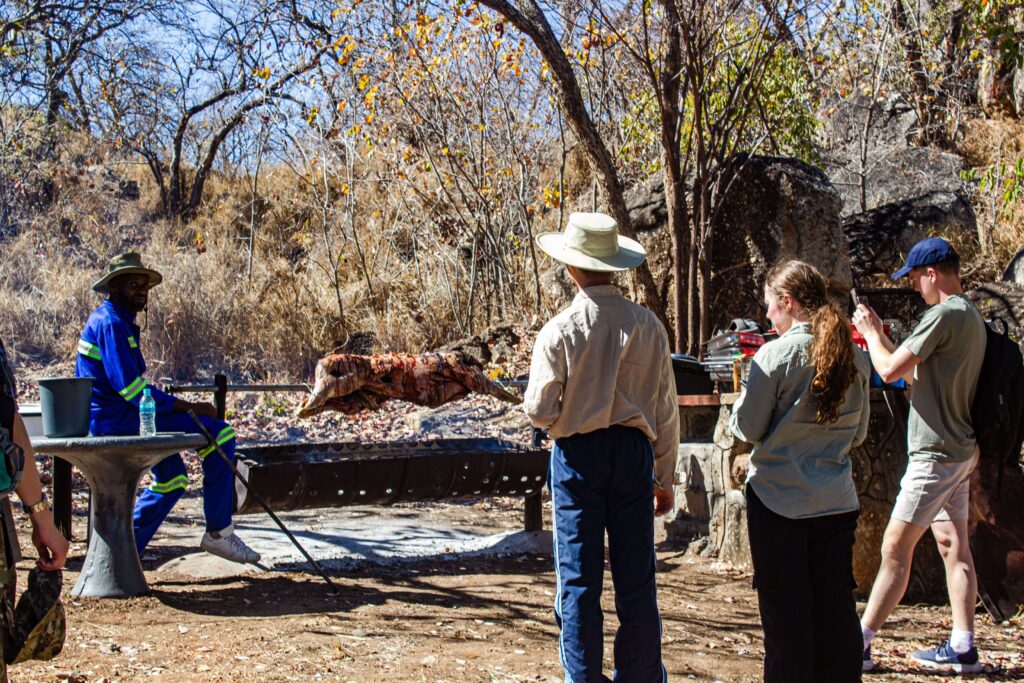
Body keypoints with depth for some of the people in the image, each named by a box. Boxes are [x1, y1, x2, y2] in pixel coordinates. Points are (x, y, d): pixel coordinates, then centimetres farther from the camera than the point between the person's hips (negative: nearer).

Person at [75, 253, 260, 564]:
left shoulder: (104, 319, 19)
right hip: (119, 422, -11)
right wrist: (188, 407, -20)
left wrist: (173, 404, 13)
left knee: (172, 477, 28)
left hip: (104, 420, 11)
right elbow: (130, 387, -23)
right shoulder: (112, 323, -14)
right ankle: (219, 532, -13)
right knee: (219, 433, -17)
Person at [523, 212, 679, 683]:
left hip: (577, 454, -2)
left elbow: (540, 411, -9)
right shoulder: (648, 326, -2)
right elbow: (666, 410, 3)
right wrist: (666, 477, 12)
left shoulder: (560, 330, -10)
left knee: (578, 580, 6)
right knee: (636, 578, 10)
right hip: (633, 451, 2)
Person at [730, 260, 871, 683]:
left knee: (785, 613, 5)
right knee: (836, 608, 11)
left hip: (779, 501, -4)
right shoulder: (854, 357, 3)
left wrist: (742, 400, 10)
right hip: (838, 504, 5)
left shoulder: (776, 354, -13)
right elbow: (858, 434, 13)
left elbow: (747, 428, -9)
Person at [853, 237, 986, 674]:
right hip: (960, 450, 10)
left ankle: (859, 643, 0)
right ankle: (962, 647, 14)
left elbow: (890, 370, -20)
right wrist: (881, 337, 15)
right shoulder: (973, 317, 14)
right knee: (954, 546, 11)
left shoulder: (944, 315, -18)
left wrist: (870, 333, -4)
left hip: (936, 454, -10)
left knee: (895, 548, -5)